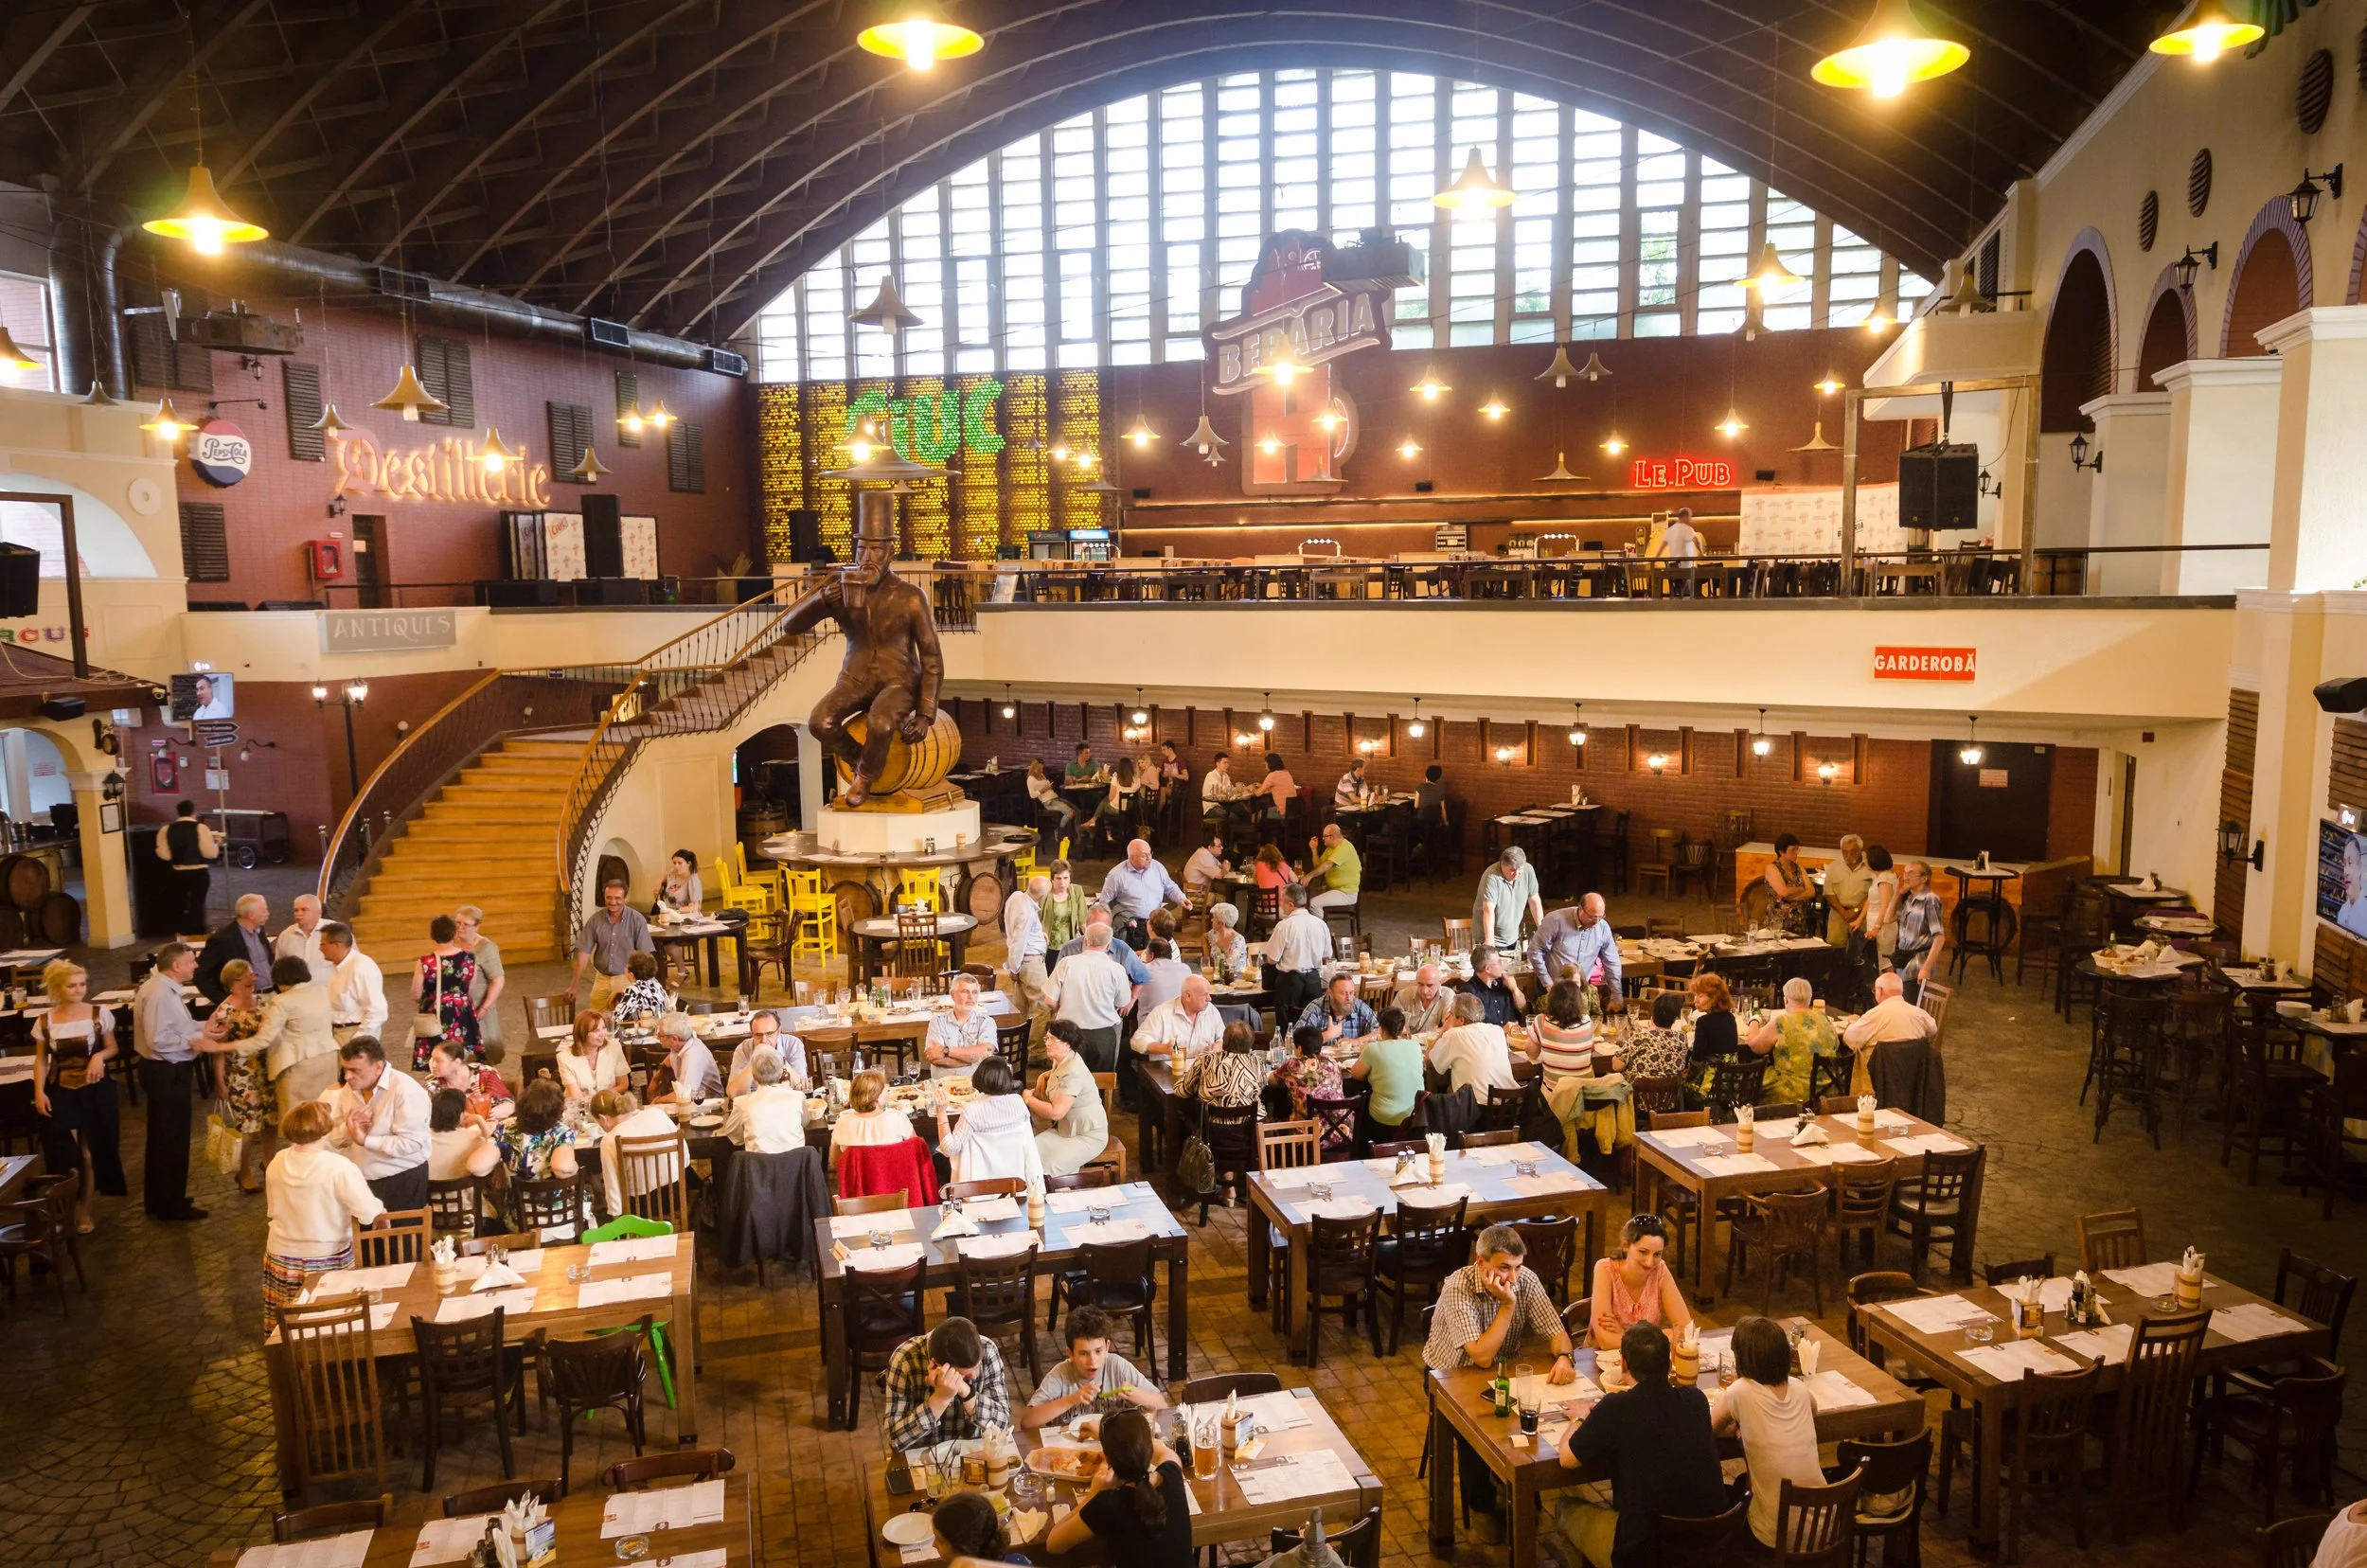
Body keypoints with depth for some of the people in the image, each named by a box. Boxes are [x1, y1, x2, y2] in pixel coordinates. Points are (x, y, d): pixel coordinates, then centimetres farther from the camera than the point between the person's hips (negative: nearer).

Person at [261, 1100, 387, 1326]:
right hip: (326, 1260, -5)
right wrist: (383, 1212, -1)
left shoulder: (277, 1162, -6)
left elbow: (272, 1209, 9)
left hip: (281, 1258, 5)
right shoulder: (338, 1167, -22)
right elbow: (371, 1213, -21)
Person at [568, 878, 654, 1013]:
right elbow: (584, 952, -1)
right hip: (602, 979, 3)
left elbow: (644, 954, -9)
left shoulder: (637, 920, -10)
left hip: (626, 978, -3)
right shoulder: (596, 919, -3)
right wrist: (574, 985, -2)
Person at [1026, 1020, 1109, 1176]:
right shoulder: (1061, 1061, 5)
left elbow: (1056, 1112, -31)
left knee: (1048, 1167, -26)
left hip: (1088, 1136, -9)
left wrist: (1028, 1099, -16)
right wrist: (1043, 1077, 10)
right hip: (1066, 1128, 9)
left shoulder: (1073, 1073, -26)